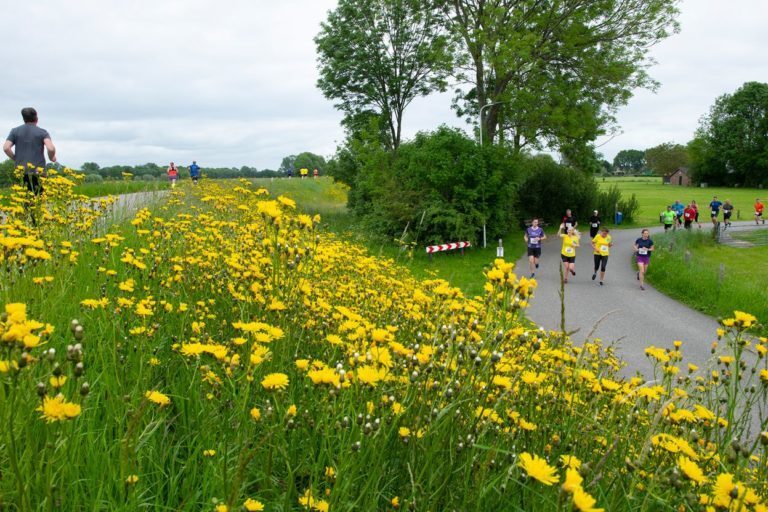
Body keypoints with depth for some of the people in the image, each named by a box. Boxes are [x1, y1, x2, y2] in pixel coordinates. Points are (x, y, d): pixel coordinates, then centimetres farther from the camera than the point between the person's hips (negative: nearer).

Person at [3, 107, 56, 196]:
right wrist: (51, 157, 6)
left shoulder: (15, 131, 10)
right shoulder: (42, 132, 3)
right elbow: (51, 148, -13)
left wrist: (15, 159, 14)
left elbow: (6, 148, -1)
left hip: (21, 172, 2)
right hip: (38, 171, -2)